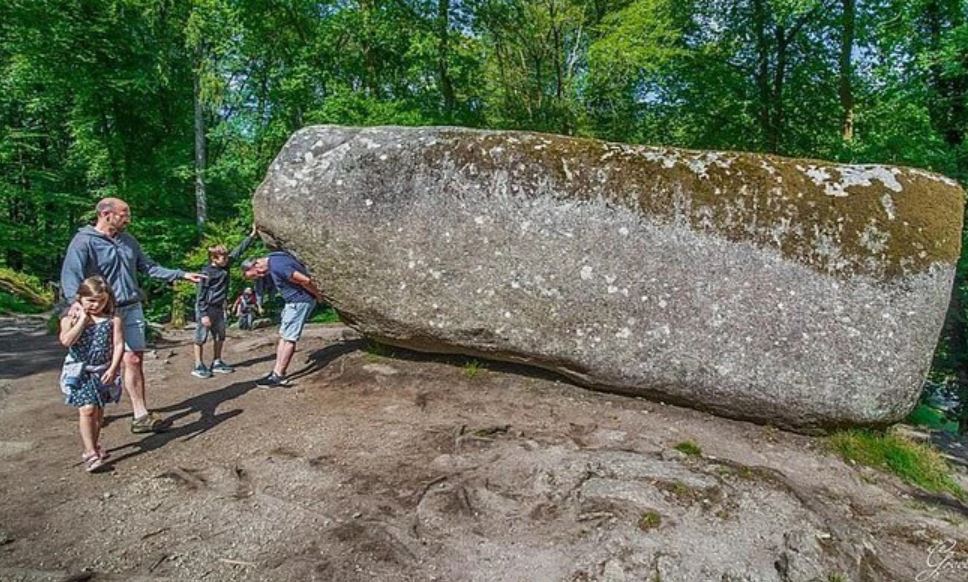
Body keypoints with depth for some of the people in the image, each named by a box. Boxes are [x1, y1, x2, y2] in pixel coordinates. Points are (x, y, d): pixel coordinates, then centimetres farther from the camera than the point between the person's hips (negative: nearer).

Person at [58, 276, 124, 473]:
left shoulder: (113, 320, -3)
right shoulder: (71, 318, -4)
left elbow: (118, 345, -5)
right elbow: (66, 341, -20)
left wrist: (113, 369, -12)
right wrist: (83, 320, -18)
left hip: (103, 371, 2)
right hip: (80, 371, -2)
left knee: (98, 411, 14)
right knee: (87, 409, -12)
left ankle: (94, 446, 33)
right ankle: (91, 453, -6)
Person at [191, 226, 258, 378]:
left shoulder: (225, 266, 2)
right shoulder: (207, 273, -18)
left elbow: (238, 251, 6)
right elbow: (201, 295, -17)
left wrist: (252, 235, 3)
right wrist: (203, 315, -21)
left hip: (219, 308, 8)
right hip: (206, 308, -8)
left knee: (220, 337, 13)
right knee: (201, 338, 2)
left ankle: (217, 363, 25)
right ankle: (198, 367, 10)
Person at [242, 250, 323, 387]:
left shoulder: (277, 267, -25)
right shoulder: (272, 259, 7)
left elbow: (305, 280, -27)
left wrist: (318, 295, -11)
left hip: (300, 301, -10)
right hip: (293, 301, 10)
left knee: (288, 338, -6)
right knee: (283, 336, 10)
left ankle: (278, 376, 0)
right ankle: (277, 371, 14)